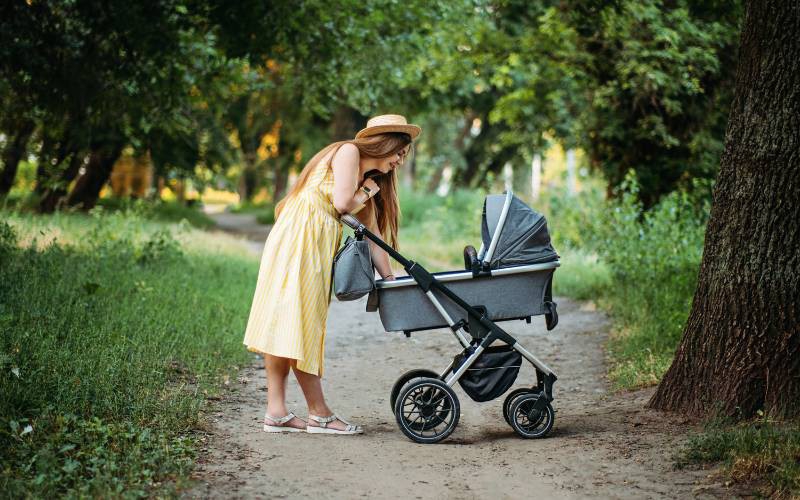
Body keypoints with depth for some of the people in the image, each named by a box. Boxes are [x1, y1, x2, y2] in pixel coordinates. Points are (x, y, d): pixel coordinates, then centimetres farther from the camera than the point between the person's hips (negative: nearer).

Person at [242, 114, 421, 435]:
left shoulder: (369, 178, 23)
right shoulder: (348, 152, -3)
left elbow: (372, 233, 20)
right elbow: (341, 203, -15)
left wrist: (390, 279, 15)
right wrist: (367, 191, 5)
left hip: (318, 246, 9)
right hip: (299, 236, -9)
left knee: (286, 324, 4)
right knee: (297, 322, -7)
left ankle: (276, 412, 1)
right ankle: (319, 414, -8)